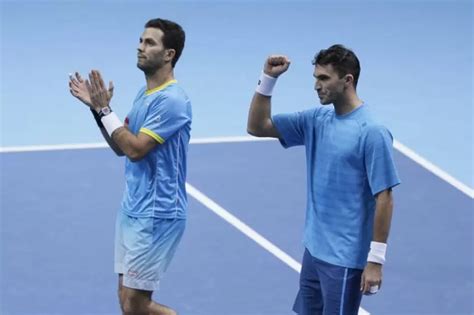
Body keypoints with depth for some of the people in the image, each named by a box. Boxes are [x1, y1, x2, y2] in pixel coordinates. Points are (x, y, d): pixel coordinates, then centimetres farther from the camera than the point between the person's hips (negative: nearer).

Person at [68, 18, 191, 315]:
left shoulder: (171, 99, -18)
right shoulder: (144, 94, 11)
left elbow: (135, 149, -22)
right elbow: (121, 146, 15)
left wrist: (105, 109, -14)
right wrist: (96, 106, 5)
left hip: (156, 215, -9)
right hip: (132, 210, 9)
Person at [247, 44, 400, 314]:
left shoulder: (372, 132, -16)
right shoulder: (316, 120, 5)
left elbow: (384, 199, -16)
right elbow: (257, 127, 8)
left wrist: (376, 260, -17)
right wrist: (268, 79, -5)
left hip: (345, 259, -7)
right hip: (314, 250, 7)